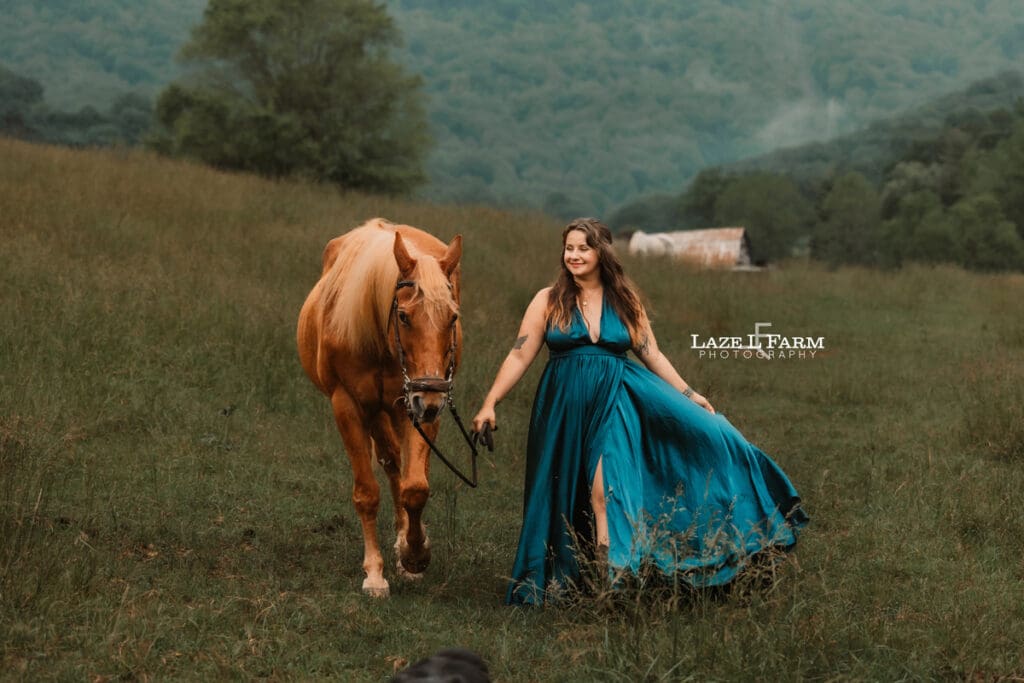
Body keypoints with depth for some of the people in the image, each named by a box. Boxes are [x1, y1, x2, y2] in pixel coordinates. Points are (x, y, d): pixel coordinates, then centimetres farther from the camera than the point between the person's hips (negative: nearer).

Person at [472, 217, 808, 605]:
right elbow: (520, 357, -2)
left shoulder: (625, 301, 6)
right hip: (566, 406, 0)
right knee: (566, 493, 6)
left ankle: (609, 567, -11)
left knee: (606, 488, -15)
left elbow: (652, 355, 10)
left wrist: (689, 395, 7)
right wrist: (490, 404, -8)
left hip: (617, 398, 0)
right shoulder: (549, 301, 1)